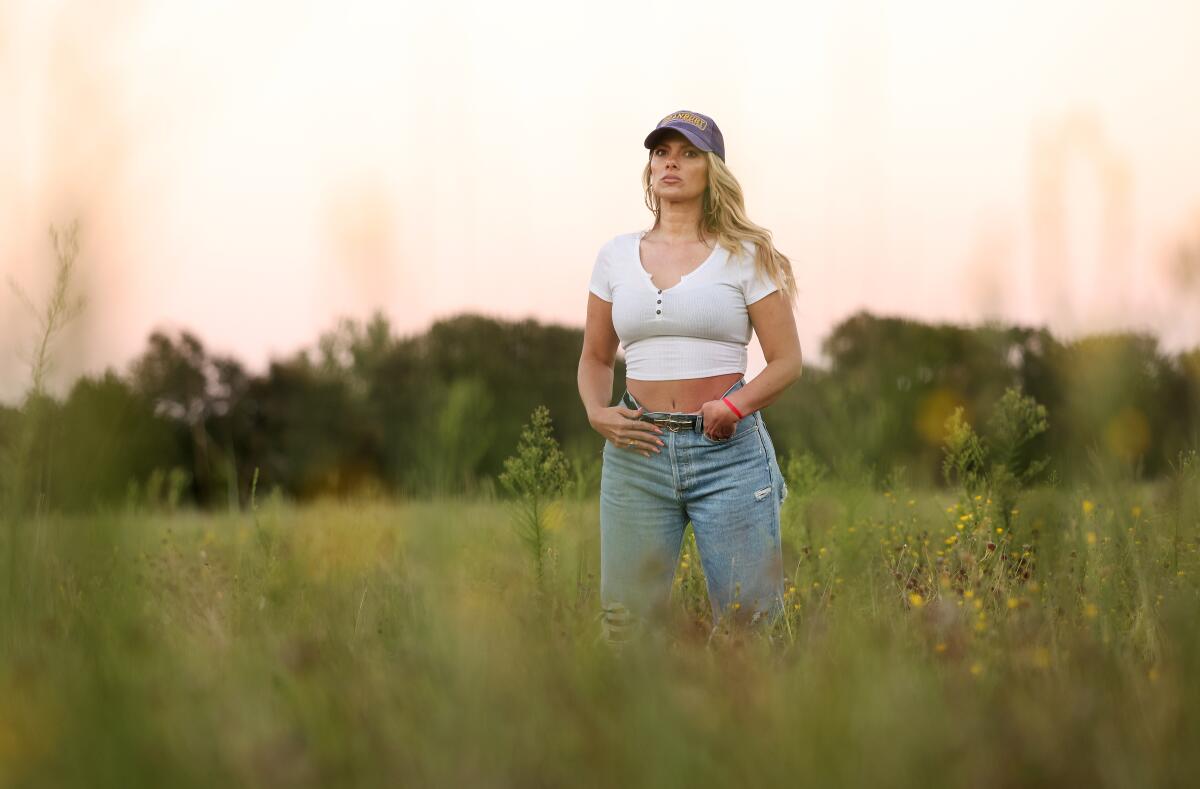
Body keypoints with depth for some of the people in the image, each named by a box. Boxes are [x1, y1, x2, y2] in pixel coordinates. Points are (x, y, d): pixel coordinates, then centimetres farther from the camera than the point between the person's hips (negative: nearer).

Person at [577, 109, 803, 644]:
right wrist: (597, 413, -2)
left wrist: (737, 405, -16)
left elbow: (787, 360, 1)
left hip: (728, 450, -2)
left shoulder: (746, 255, 2)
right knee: (628, 623, 5)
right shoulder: (617, 256, 10)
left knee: (748, 621, -3)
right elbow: (595, 359, 18)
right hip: (637, 451, 3)